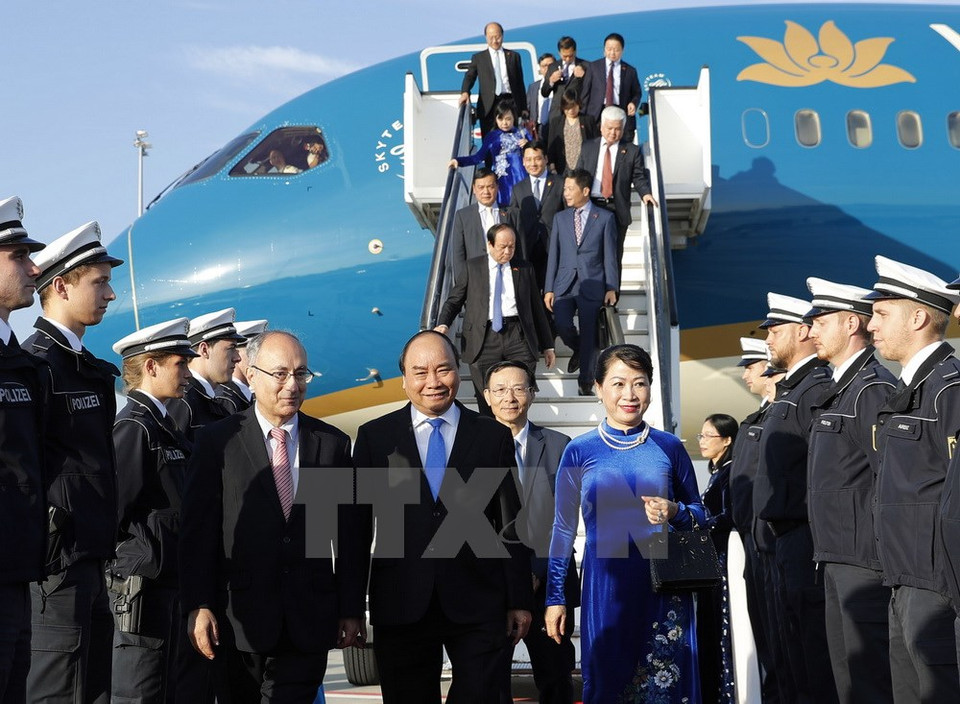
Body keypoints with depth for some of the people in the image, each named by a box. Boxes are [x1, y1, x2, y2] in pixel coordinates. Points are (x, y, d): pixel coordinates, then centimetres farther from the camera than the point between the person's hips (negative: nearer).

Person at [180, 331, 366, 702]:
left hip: (310, 619, 1)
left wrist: (351, 608, 6)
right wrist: (198, 607, -9)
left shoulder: (333, 443, 7)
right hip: (240, 620, -1)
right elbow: (197, 530, -3)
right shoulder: (216, 441, 1)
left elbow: (349, 533, 8)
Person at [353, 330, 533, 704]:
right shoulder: (374, 436, 5)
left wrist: (519, 601, 4)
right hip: (401, 608, 0)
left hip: (478, 607, 0)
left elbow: (511, 525, 6)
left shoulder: (494, 436, 6)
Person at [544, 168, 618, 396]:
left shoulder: (604, 218, 2)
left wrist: (611, 288, -3)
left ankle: (585, 381, 14)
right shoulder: (560, 218, 10)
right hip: (564, 284, 2)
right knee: (562, 326, -15)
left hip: (592, 285, -2)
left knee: (588, 334, 0)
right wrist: (549, 289, 3)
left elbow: (610, 256, 2)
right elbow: (553, 255, 9)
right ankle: (578, 349, 19)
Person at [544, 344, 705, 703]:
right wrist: (555, 597, 5)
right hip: (606, 589, 0)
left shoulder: (669, 447, 4)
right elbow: (564, 529, 7)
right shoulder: (579, 451, 2)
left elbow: (699, 513, 12)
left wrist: (675, 513, -10)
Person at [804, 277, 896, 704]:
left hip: (865, 563, -10)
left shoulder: (873, 388, -14)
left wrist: (877, 557, -19)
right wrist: (829, 552, 17)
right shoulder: (839, 388, 16)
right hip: (838, 560, 10)